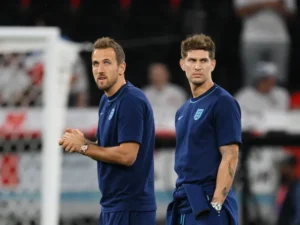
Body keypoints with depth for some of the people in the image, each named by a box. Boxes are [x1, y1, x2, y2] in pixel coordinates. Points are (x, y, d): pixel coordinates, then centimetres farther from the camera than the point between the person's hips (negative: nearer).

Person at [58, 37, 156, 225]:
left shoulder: (131, 101, -16)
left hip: (131, 207, -10)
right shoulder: (107, 100, 14)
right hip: (112, 205, 10)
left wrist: (84, 147, -13)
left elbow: (127, 155, -22)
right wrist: (82, 142, -1)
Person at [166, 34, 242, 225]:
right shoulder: (183, 111, 18)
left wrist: (215, 205, -18)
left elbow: (230, 157, -13)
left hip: (207, 204, -9)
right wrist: (180, 198, 16)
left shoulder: (223, 103, -8)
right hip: (183, 204, 9)